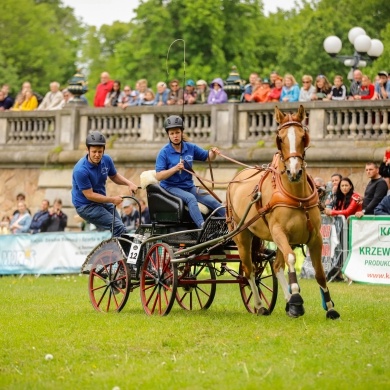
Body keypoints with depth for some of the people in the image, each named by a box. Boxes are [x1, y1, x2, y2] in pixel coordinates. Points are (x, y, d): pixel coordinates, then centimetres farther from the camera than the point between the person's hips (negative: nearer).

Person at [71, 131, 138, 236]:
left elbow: (114, 176, 14)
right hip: (86, 206, -8)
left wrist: (129, 183, -4)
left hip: (102, 201, 8)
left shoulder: (106, 160, -6)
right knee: (119, 229, -18)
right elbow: (89, 195, -22)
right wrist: (112, 200, -20)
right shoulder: (80, 170, -27)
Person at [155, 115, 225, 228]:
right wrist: (175, 168, -25)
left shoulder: (191, 148, 4)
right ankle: (203, 227, -47)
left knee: (212, 201, -11)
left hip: (189, 186, 5)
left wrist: (213, 153, -8)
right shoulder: (164, 153, -8)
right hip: (171, 187, -5)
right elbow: (158, 176, -13)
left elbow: (207, 156, 16)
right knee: (190, 198, -33)